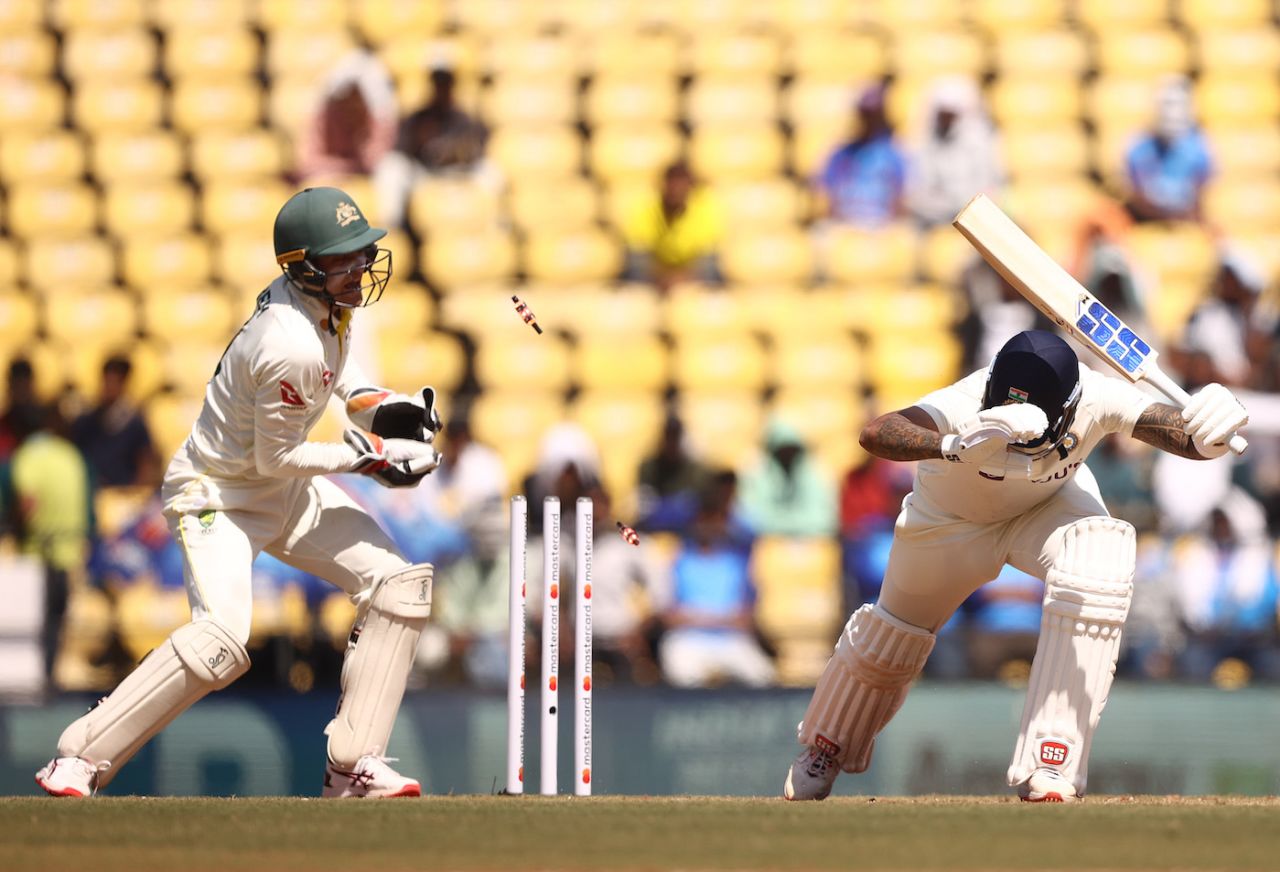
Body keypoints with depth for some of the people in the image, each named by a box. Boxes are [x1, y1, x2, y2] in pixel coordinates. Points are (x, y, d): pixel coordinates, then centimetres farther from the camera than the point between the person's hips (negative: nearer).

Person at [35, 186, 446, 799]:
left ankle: (352, 767, 3)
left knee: (399, 583, 1)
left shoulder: (324, 300, -7)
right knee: (221, 639, -27)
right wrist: (365, 456, -17)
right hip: (219, 494, -10)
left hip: (287, 493, 10)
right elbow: (275, 457, -23)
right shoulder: (289, 349, -34)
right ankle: (80, 759, -13)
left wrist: (371, 401, 2)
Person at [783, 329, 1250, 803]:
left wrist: (1204, 436, -70)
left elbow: (1180, 433, -44)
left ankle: (1049, 766, -23)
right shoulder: (966, 406, -44)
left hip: (1050, 506, 1)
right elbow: (875, 434, -60)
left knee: (1096, 574, -30)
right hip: (952, 515, -1)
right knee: (892, 638, 16)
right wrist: (959, 447, -79)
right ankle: (825, 748, 50)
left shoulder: (1097, 400, -38)